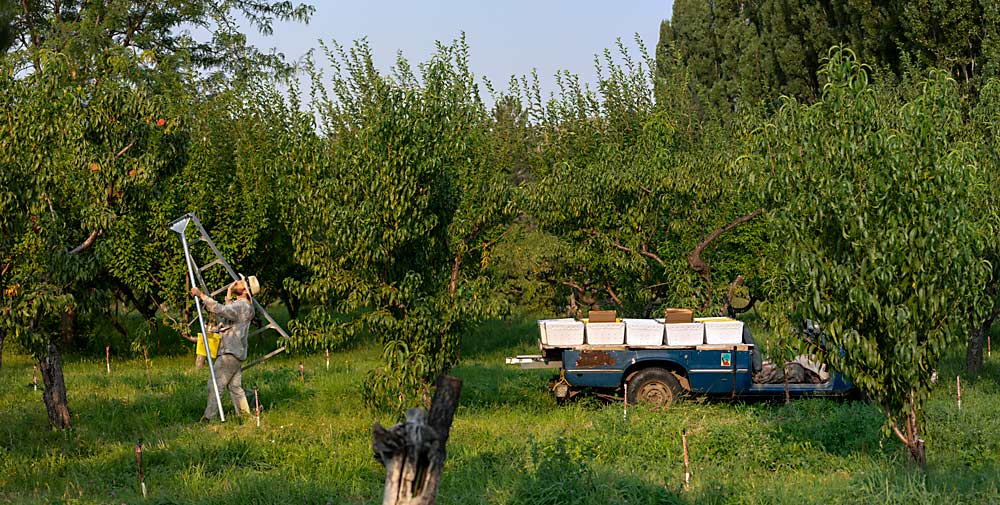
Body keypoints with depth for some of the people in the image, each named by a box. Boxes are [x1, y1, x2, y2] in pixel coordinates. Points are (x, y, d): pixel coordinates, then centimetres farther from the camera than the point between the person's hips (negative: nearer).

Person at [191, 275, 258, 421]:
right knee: (235, 386, 11)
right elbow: (222, 321, 20)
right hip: (235, 353, 10)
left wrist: (202, 295, -25)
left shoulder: (242, 306, -15)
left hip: (230, 353, -10)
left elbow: (220, 310, -30)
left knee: (215, 384, -8)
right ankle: (245, 415, 12)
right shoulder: (237, 304, 18)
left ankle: (209, 417, -8)